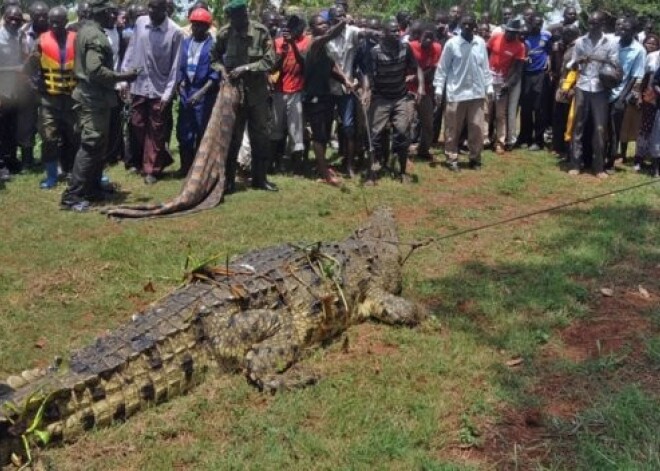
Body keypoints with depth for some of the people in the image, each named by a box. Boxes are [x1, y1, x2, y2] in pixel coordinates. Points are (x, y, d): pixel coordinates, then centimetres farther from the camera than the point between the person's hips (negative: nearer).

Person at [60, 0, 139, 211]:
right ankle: (72, 196, -7)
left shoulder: (86, 30, 14)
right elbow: (96, 71, -27)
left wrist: (117, 78, 18)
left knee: (98, 147, 16)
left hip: (91, 95, 11)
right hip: (94, 99, -11)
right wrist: (123, 77, -18)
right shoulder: (95, 36, -17)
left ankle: (92, 189, 25)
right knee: (91, 147, -9)